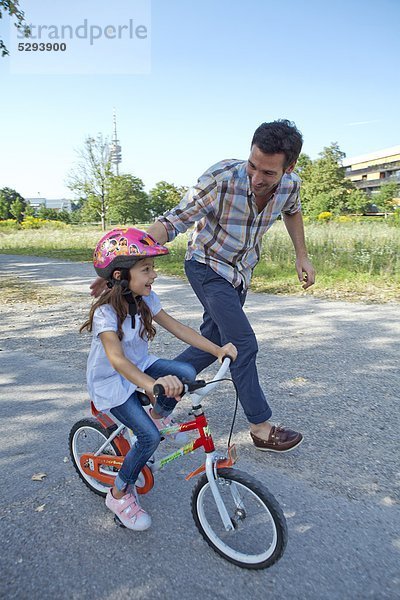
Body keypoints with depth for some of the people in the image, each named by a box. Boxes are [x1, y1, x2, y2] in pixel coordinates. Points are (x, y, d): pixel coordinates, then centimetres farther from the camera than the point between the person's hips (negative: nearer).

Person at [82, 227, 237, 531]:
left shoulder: (145, 299, -9)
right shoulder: (105, 312, -29)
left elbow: (179, 328, -9)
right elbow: (117, 359, -43)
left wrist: (217, 349, -19)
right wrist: (152, 384, -60)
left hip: (140, 366, 6)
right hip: (111, 381, -6)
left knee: (186, 373, -21)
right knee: (150, 437, -19)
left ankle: (159, 415, 8)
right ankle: (119, 494, 7)